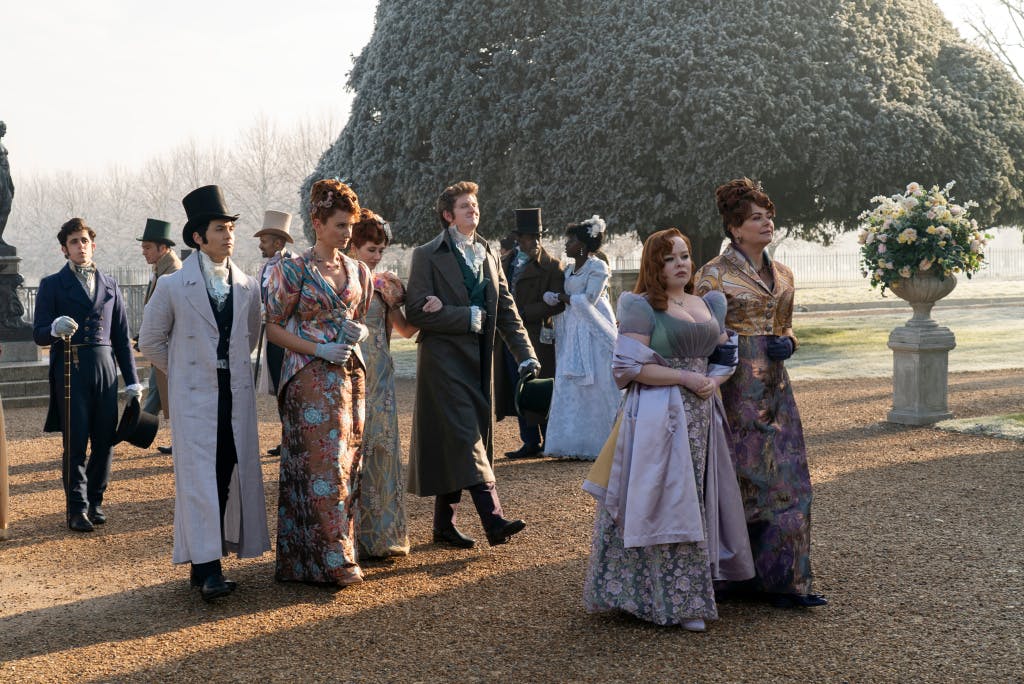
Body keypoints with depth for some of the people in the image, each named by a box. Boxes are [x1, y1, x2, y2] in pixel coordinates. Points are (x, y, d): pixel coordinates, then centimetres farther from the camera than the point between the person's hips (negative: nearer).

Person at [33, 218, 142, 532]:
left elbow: (122, 335, 15)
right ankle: (77, 508, 7)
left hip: (105, 367, 3)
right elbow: (39, 334, -1)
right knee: (76, 442, -3)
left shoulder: (110, 285, 15)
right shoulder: (52, 285, 5)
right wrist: (55, 329, -25)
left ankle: (95, 500, 19)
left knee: (105, 441, 4)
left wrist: (132, 380, 10)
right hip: (70, 369, -3)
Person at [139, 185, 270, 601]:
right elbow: (150, 340, 7)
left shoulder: (248, 287, 7)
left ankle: (205, 565, 12)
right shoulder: (173, 286, -3)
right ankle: (207, 569, -9)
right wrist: (184, 370, 7)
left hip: (237, 395, 4)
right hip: (194, 396, -4)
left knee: (232, 475, 3)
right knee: (199, 475, -8)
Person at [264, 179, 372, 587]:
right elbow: (273, 328, -5)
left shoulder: (358, 272, 11)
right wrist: (319, 349, -15)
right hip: (309, 379, -6)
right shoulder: (293, 271, -5)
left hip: (350, 376, 6)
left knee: (346, 463, 6)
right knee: (323, 464, -8)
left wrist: (360, 332, -2)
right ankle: (333, 561, -4)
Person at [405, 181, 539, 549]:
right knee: (466, 439, -14)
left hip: (477, 363, 7)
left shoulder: (488, 256, 15)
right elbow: (417, 311, -12)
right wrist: (467, 317, -14)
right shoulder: (428, 256, -4)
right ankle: (493, 520, -20)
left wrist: (525, 353, 4)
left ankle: (444, 524, 19)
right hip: (444, 360, -6)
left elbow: (507, 309, 14)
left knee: (455, 446, 11)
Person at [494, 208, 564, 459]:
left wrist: (523, 313, -16)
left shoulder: (551, 266, -6)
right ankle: (530, 443, 17)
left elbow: (557, 303, -13)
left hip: (536, 338, -6)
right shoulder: (503, 262, 12)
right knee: (519, 393, 9)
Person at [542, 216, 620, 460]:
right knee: (571, 389, 5)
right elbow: (549, 295, 10)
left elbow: (589, 299, -14)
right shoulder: (569, 270, 18)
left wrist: (564, 298, -3)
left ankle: (598, 444, 0)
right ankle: (576, 443, 10)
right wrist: (564, 298, -10)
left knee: (595, 388, -5)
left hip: (593, 333, -8)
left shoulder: (598, 267, -5)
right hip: (572, 333, 8)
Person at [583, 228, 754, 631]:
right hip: (657, 418, -7)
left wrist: (713, 381, 0)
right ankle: (677, 601, 3)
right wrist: (686, 377, -16)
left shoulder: (707, 305, 16)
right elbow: (630, 366, -15)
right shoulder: (641, 307, -6)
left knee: (696, 503, 11)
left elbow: (726, 356, 21)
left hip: (700, 416, 7)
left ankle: (688, 595, 23)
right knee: (668, 504, -5)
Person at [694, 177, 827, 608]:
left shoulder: (782, 275, 13)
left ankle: (785, 579, 13)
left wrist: (786, 343, 0)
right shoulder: (716, 274, -6)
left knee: (787, 480, 5)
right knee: (743, 481, -1)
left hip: (775, 389, 6)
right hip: (736, 389, -6)